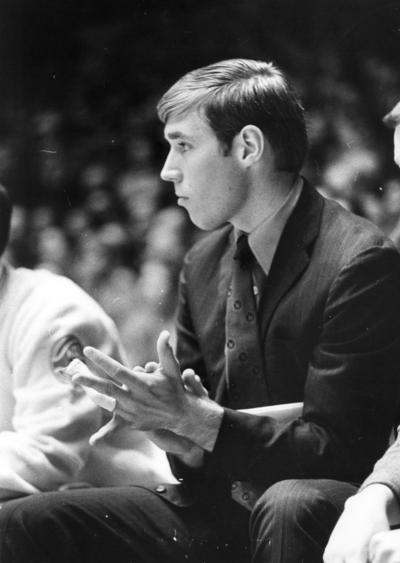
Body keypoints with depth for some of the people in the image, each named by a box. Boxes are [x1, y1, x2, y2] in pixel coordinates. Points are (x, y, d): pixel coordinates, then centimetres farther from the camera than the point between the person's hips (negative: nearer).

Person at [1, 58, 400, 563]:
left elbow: (339, 451, -17)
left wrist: (194, 420, -22)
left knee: (288, 507, -41)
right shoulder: (203, 264, 11)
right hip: (219, 511, 6)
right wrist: (187, 444, -9)